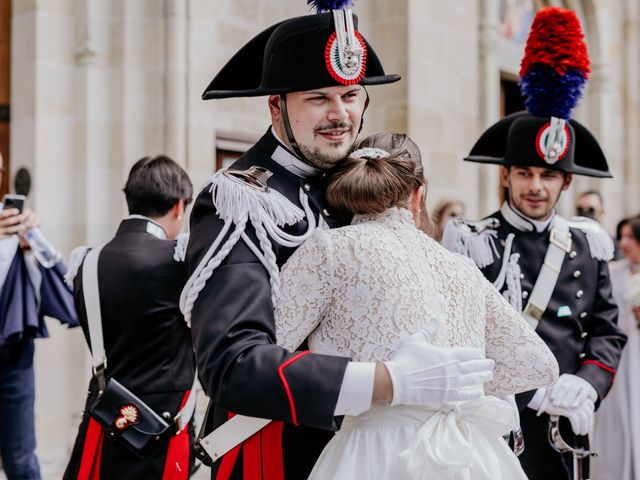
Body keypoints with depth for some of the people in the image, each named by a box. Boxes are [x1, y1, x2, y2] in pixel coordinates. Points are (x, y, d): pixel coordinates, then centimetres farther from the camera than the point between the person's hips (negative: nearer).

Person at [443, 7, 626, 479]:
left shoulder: (587, 244, 7)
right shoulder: (472, 243, -5)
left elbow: (607, 332, 7)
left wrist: (586, 383, -12)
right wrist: (533, 392, -17)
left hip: (564, 427, 4)